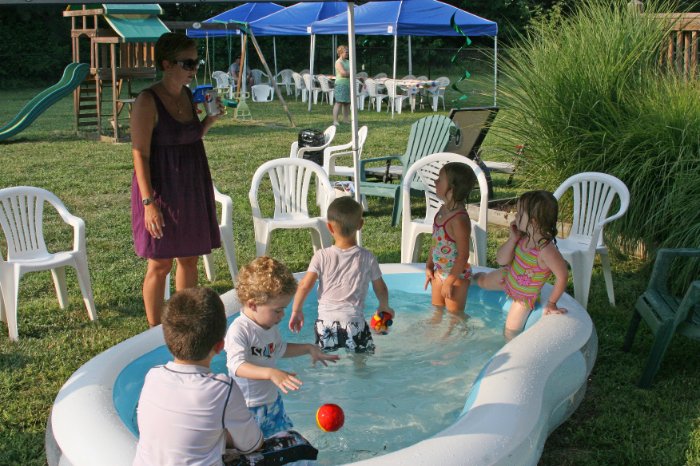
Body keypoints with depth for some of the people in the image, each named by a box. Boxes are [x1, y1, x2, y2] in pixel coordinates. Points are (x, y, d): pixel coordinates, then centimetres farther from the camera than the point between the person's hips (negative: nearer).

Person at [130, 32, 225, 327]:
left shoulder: (190, 96, 7)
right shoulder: (148, 101, -14)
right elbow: (140, 154, -17)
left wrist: (211, 119, 1)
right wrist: (148, 201, -22)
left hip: (192, 187, 7)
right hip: (162, 189, -7)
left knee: (190, 259, 12)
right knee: (160, 264, 1)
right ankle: (156, 331, 14)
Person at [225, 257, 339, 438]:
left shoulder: (271, 326, 5)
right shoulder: (238, 330, -23)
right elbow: (237, 366, -35)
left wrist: (309, 348, 19)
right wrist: (271, 373, -46)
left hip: (272, 401, 8)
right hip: (248, 408, -8)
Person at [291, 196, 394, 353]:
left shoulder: (321, 256, -4)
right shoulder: (368, 258, -1)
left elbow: (305, 286, -6)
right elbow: (381, 289, 11)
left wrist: (296, 311, 8)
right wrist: (384, 307, 31)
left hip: (326, 321, 0)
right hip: (354, 321, 0)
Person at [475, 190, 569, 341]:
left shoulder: (546, 250, -44)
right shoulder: (523, 237, -22)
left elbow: (562, 276, -35)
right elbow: (501, 260, -16)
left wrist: (552, 303, -25)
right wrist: (513, 238, -31)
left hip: (524, 297, -7)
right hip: (508, 277, 7)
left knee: (511, 332, 1)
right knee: (483, 281, 34)